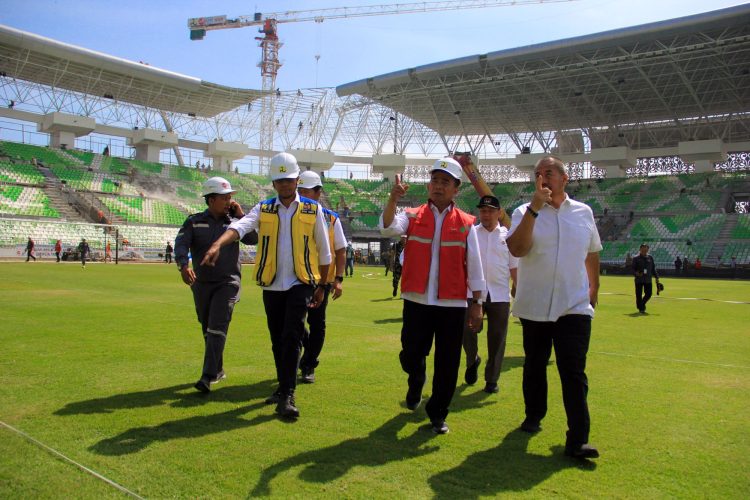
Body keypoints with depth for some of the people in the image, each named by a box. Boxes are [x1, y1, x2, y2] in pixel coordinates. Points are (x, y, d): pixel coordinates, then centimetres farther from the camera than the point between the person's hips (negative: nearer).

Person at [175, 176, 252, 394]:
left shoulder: (234, 221, 3)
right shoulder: (194, 222, 1)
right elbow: (181, 244, -13)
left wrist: (241, 215, -9)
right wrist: (183, 266, -32)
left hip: (228, 282, -2)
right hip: (201, 284, 2)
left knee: (217, 328, -13)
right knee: (207, 330, 13)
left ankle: (208, 377, -15)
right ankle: (218, 370, 30)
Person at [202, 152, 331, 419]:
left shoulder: (313, 209, 2)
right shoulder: (263, 209, 5)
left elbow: (324, 251, 7)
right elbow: (240, 226, -16)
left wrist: (322, 286, 7)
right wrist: (217, 244, -35)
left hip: (301, 284, -3)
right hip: (272, 285, 3)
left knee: (291, 337, -12)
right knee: (277, 340, 11)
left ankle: (287, 396, -6)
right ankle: (284, 387, 28)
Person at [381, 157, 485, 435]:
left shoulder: (466, 223, 4)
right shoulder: (413, 216, 5)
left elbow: (474, 266, 5)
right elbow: (389, 227, -16)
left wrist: (476, 303, 2)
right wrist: (393, 199, -32)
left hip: (453, 304, 0)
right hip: (417, 301, 0)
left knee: (448, 363, 5)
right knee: (410, 354, 7)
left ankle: (437, 414, 24)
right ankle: (416, 382, 43)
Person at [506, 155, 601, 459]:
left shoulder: (584, 212, 5)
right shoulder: (525, 212, -3)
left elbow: (592, 254, 18)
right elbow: (517, 249, -21)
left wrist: (593, 291, 20)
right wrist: (535, 207, -24)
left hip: (575, 307, 0)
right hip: (533, 306, 0)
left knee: (573, 372, -6)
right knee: (534, 366, 15)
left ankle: (577, 440, -3)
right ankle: (533, 416, 35)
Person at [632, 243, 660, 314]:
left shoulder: (650, 258, 10)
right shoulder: (636, 258, -1)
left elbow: (653, 268, 16)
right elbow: (633, 269, -3)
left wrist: (656, 277, 11)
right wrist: (636, 273, -23)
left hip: (648, 280, 3)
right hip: (639, 280, -3)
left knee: (648, 294, 0)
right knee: (639, 295, -3)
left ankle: (642, 304, 27)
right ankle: (640, 308, 12)